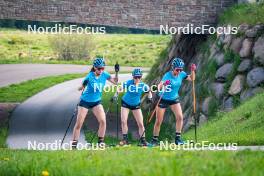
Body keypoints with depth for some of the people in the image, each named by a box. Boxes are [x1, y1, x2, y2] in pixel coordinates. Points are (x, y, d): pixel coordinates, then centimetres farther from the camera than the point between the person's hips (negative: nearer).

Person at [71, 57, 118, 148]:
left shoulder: (104, 75, -9)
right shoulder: (90, 76, -19)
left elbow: (115, 82, -9)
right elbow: (82, 87, -18)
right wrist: (82, 87, -40)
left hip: (96, 102, 3)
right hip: (85, 101, -3)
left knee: (103, 121, -15)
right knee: (79, 124, -2)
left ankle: (100, 142, -3)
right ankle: (74, 144, 6)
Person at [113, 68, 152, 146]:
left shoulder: (143, 85, -15)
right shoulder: (128, 83, -20)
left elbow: (149, 91, 3)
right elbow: (120, 89, -14)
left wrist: (150, 97, -13)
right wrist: (115, 95, -29)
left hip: (136, 105, 1)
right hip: (126, 103, -1)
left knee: (140, 123, -2)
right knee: (123, 121, -11)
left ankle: (143, 140, 7)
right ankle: (125, 139, -2)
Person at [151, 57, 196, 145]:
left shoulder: (181, 74, -10)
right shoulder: (167, 75, -25)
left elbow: (191, 79, 0)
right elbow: (159, 85, -36)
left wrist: (192, 71, -19)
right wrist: (162, 85, -59)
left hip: (174, 99, 4)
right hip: (163, 99, -4)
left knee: (180, 117, -15)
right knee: (158, 122, 2)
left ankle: (178, 138, -7)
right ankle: (154, 140, 17)